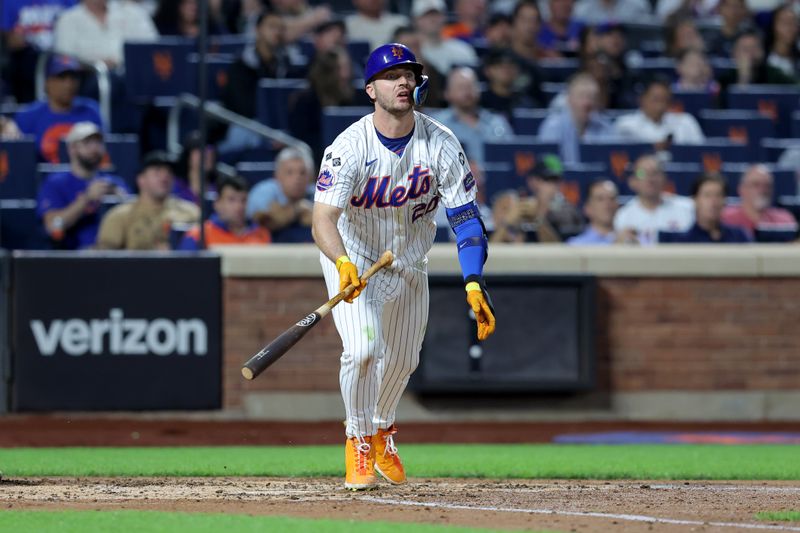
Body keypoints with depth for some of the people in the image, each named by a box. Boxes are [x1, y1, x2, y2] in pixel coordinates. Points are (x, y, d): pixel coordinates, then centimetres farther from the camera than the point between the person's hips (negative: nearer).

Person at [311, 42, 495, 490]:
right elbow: (323, 218, -34)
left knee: (402, 361, 14)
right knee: (363, 348, -23)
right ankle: (359, 443, -2)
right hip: (353, 257, -4)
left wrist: (474, 284, -31)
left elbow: (466, 216, -18)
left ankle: (382, 430, 44)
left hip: (410, 260, 4)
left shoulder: (442, 145, -18)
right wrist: (343, 264, -55)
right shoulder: (350, 148, -27)